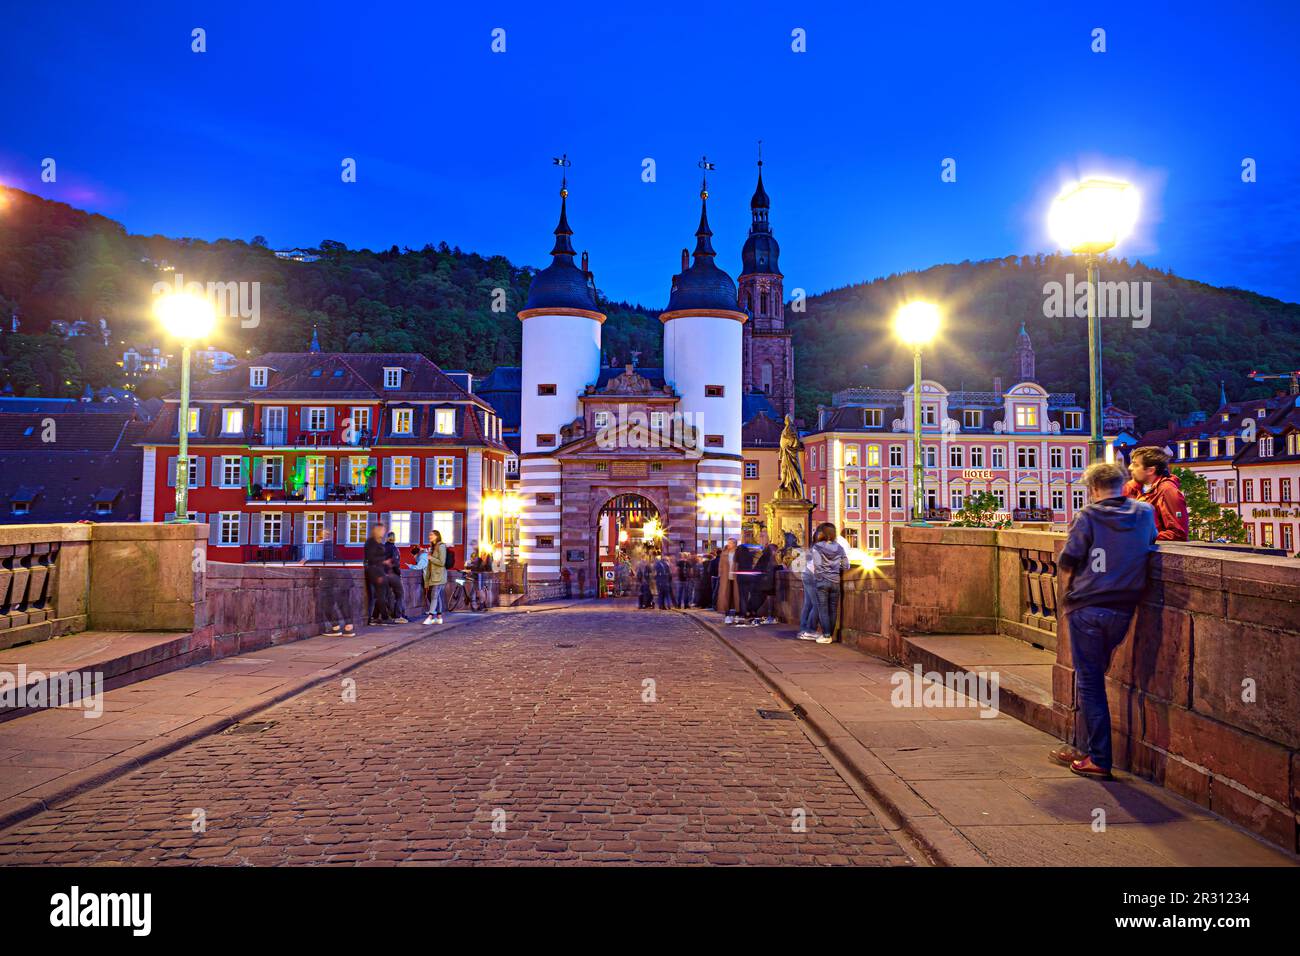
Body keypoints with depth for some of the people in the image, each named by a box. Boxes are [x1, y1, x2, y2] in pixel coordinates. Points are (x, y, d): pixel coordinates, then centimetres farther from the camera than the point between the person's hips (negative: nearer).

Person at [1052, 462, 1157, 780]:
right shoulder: (1145, 513, 4)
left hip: (1087, 608, -4)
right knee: (1094, 677, 18)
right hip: (1123, 610, 4)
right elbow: (1151, 544, 21)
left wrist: (1069, 599, 6)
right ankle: (1088, 748, 26)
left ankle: (1098, 759, 8)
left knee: (1089, 682, 4)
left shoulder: (1087, 517, -8)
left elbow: (1068, 565, -8)